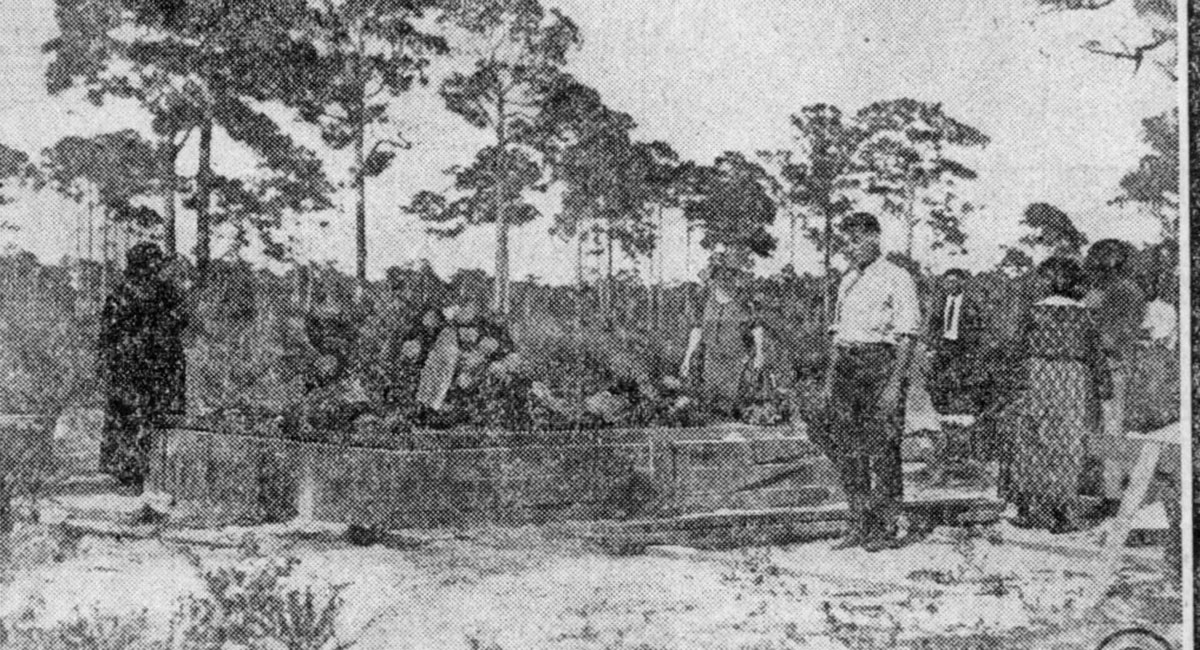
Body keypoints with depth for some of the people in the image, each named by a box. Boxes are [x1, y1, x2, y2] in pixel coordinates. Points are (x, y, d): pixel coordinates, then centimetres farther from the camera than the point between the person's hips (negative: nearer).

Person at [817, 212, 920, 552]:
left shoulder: (897, 279, -4)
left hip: (881, 362, -7)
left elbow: (906, 335, -9)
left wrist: (895, 384, -17)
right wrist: (829, 381, 16)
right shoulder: (848, 282, 18)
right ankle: (860, 526, 13)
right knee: (845, 447, 5)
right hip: (846, 364, 7)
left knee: (881, 448, -3)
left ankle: (886, 529, 5)